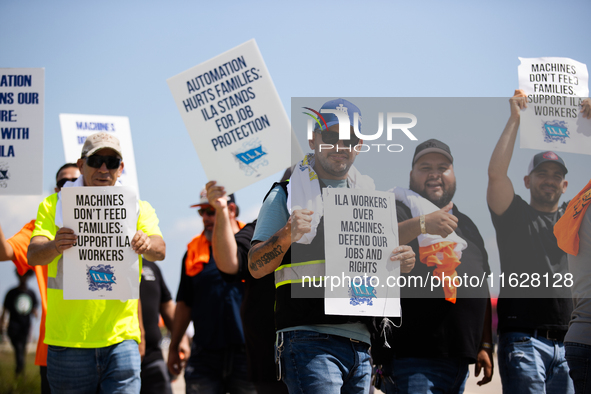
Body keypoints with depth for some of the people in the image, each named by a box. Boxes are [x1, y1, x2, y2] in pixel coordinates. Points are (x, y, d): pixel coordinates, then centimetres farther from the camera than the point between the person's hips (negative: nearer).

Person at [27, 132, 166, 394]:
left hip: (120, 338, 0)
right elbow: (33, 255, -7)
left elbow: (160, 250, -7)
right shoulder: (54, 205, 8)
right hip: (67, 340, 0)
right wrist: (54, 246, -31)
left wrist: (147, 244, -32)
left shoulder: (138, 208, 11)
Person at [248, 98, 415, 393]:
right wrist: (287, 236, -20)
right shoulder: (287, 195, 5)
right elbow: (255, 267, -2)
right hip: (310, 339, -5)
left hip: (361, 344, 6)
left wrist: (404, 262, 2)